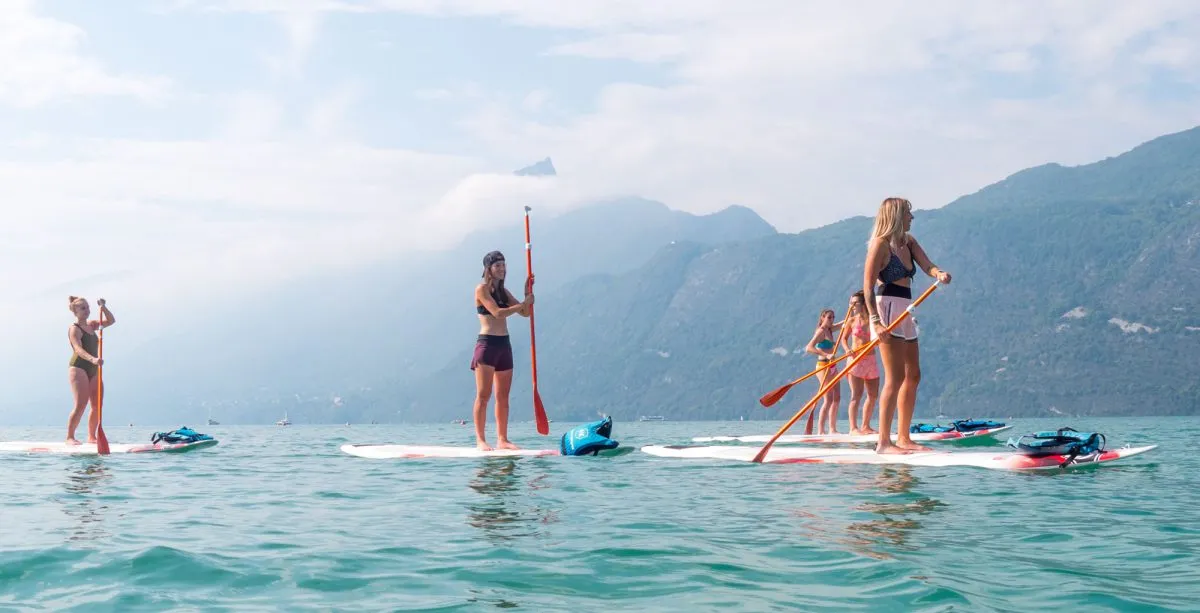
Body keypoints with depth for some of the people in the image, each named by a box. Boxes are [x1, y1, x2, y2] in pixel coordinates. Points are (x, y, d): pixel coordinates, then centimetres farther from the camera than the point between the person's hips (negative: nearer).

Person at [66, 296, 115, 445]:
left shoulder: (91, 325, 16)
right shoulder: (74, 329, -8)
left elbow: (111, 321, 16)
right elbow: (78, 349, -24)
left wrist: (103, 307, 1)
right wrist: (92, 359, -41)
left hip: (93, 369, 8)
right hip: (78, 368, -8)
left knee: (97, 405, 4)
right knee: (80, 405, -15)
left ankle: (91, 436, 13)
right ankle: (70, 437, -10)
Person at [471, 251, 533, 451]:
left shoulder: (503, 292, 17)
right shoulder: (482, 289, -4)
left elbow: (525, 313, 14)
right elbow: (497, 313, -16)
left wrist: (527, 294, 0)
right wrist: (523, 303, -9)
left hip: (504, 345, 7)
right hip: (487, 344, -7)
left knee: (503, 396, 6)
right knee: (483, 395, -8)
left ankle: (502, 439, 9)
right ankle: (480, 440, -8)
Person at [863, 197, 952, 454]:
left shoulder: (909, 243, 15)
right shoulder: (880, 244, -9)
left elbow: (927, 266, 1)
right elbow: (868, 285, -15)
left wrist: (940, 274, -23)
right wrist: (875, 321, -24)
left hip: (905, 314, 9)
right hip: (887, 310, -9)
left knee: (913, 376, 11)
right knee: (895, 378, -12)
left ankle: (903, 438, 18)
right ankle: (884, 442, -11)